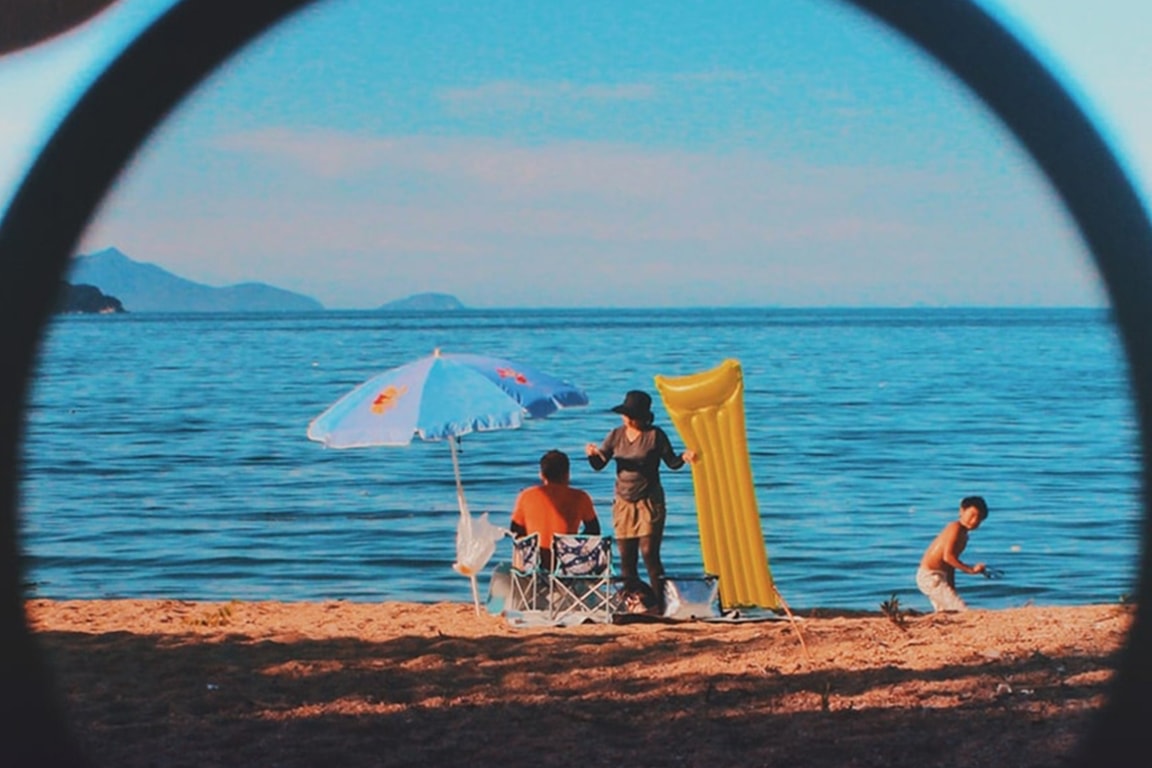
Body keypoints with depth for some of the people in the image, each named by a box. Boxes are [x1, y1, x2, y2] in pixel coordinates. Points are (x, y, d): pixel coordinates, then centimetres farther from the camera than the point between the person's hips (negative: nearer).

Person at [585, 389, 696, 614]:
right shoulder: (616, 435, 6)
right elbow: (599, 465, 3)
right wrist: (593, 454, -18)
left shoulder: (655, 435, -4)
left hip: (649, 502, -4)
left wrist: (684, 457, -21)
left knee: (649, 552, -11)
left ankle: (659, 604, -8)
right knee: (626, 556, 2)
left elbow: (671, 462, 0)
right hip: (623, 503, 4)